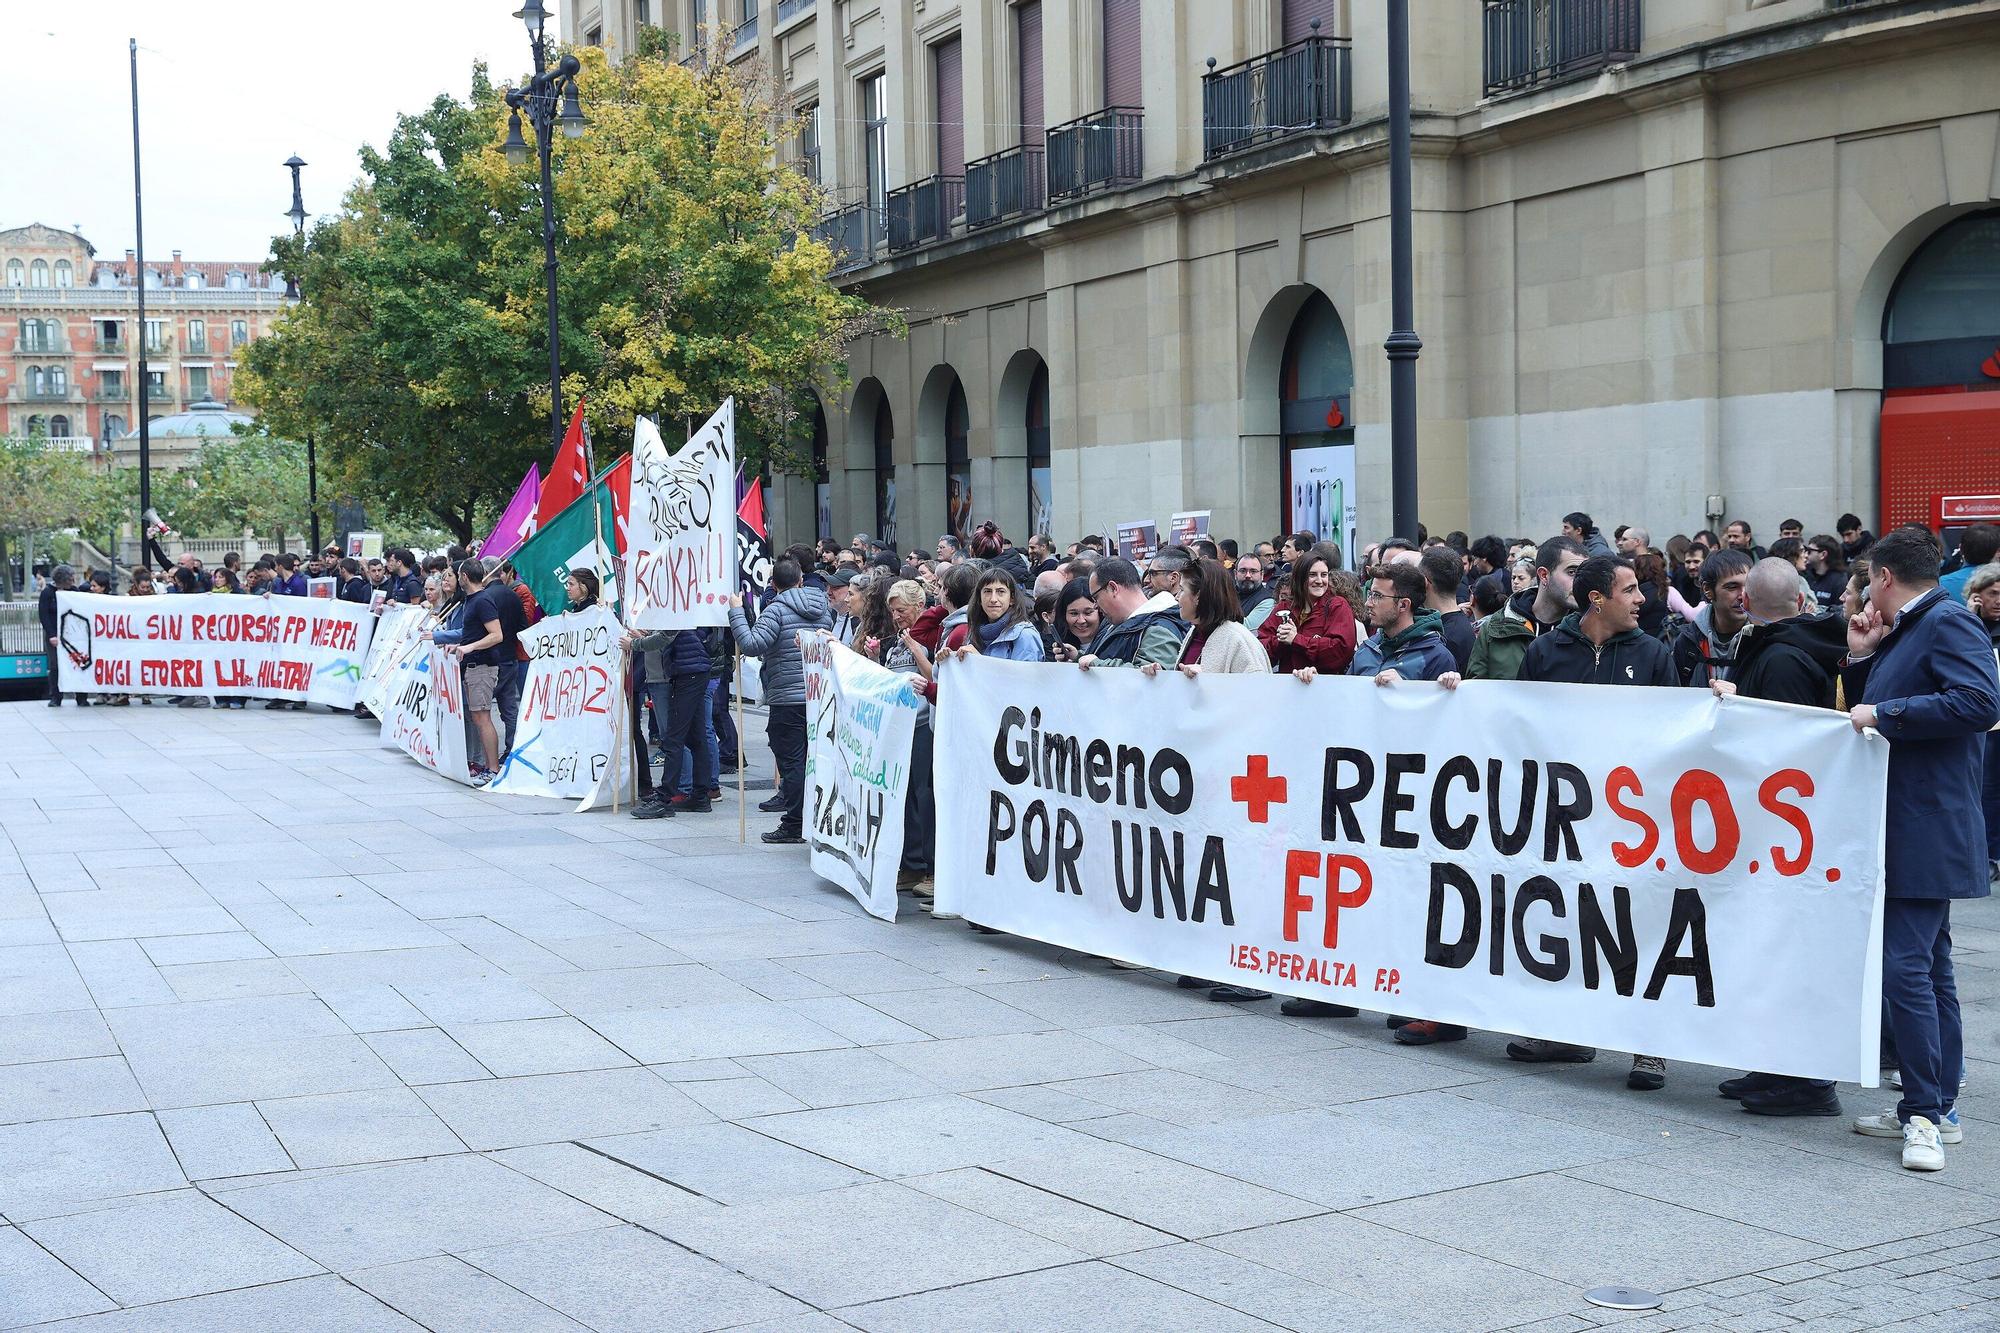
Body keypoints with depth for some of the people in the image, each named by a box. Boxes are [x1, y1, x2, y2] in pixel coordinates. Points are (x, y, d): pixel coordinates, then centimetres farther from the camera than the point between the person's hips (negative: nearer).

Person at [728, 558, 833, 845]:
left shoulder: (777, 609, -10)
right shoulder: (823, 608, 11)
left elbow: (752, 645, -20)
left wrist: (736, 611, -12)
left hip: (788, 698, -6)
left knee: (792, 762, -2)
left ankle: (793, 826, 0)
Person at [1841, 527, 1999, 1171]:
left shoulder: (1948, 623, -12)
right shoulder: (1902, 632, 18)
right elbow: (1865, 711, 22)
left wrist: (1884, 713, -22)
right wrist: (1861, 659, 8)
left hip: (1928, 831, -11)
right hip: (1906, 829, 11)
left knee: (1906, 967, -13)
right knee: (1928, 968, 15)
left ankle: (1924, 1114, -9)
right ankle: (1938, 1107, 22)